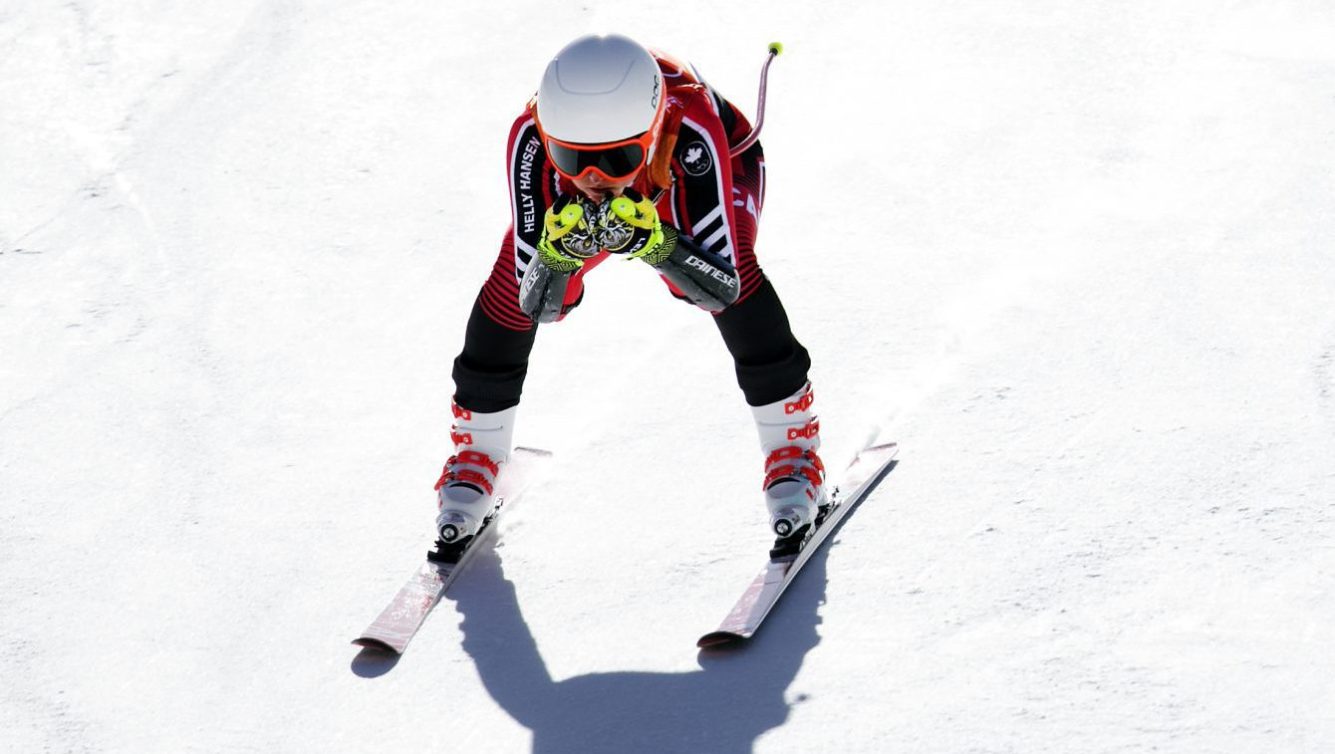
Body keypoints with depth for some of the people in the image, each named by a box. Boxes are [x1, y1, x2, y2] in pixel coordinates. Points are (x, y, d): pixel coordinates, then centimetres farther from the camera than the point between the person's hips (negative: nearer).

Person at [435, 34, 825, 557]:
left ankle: (792, 454, -5)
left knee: (738, 287, -28)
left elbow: (724, 288, -40)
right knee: (509, 295, -14)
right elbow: (536, 304, -33)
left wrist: (653, 244, -56)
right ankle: (475, 458, 14)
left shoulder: (692, 134, -45)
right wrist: (560, 249, -54)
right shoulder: (531, 140, -40)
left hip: (687, 186, -2)